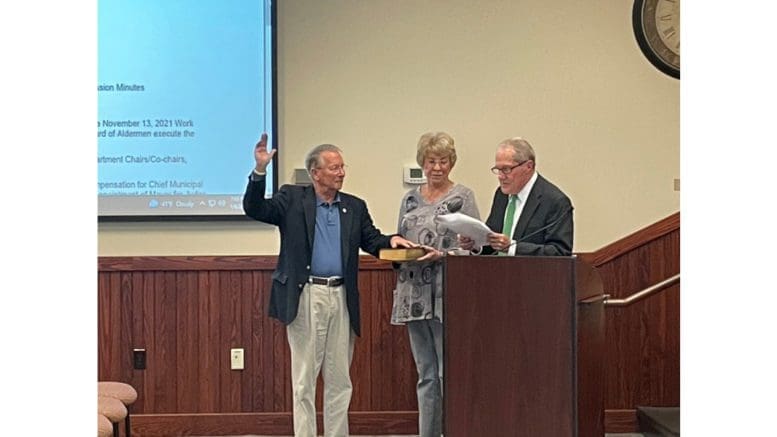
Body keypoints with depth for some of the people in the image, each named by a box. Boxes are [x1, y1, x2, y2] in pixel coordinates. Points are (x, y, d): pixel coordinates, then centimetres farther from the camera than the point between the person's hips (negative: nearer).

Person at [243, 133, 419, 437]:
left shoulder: (355, 207, 12)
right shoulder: (292, 199, 2)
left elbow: (371, 241, 8)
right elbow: (254, 209, -8)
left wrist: (391, 240, -14)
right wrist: (260, 171, -21)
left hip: (341, 297, 4)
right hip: (306, 297, -4)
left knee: (339, 378, 10)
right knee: (304, 377, 3)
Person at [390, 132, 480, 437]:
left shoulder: (463, 197, -1)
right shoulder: (410, 199, 14)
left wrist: (441, 255, -20)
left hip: (448, 296, -5)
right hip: (414, 296, 5)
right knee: (426, 376, 11)